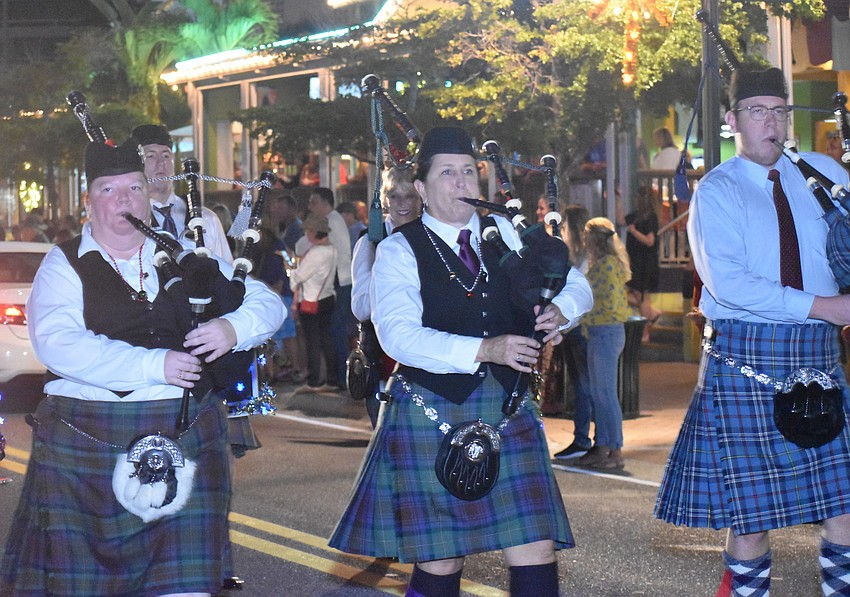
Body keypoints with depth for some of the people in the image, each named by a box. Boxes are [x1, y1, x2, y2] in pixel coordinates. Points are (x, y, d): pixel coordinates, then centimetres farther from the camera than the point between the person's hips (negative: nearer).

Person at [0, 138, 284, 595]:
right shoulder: (64, 265, 3)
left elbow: (268, 303, 14)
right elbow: (57, 343, -15)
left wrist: (234, 327, -10)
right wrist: (154, 364, -19)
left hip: (186, 445, 2)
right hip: (85, 447, -2)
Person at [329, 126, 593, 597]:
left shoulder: (502, 234, 11)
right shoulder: (398, 251, -3)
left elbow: (575, 284, 13)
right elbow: (398, 335, -17)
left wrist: (558, 311, -11)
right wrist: (483, 350, -27)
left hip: (508, 410, 4)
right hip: (431, 413, -4)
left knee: (537, 550, -2)